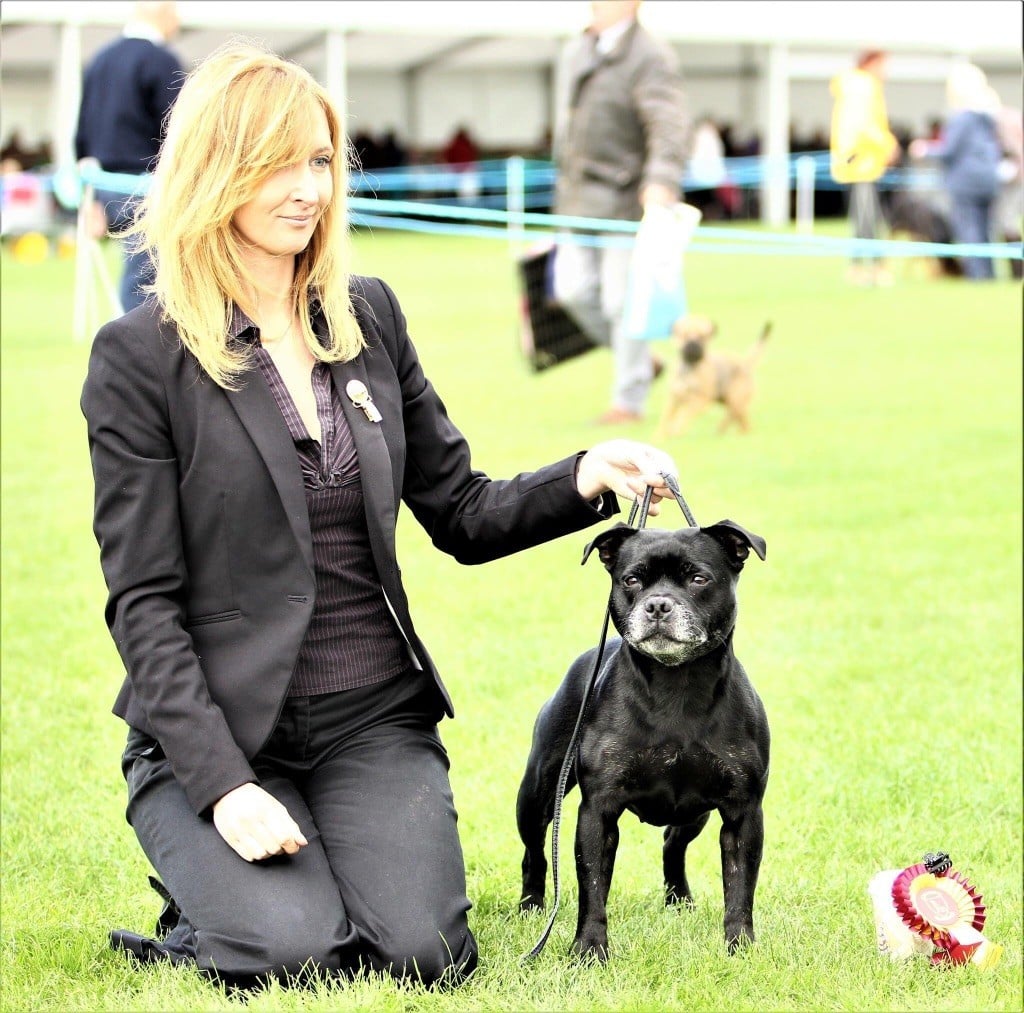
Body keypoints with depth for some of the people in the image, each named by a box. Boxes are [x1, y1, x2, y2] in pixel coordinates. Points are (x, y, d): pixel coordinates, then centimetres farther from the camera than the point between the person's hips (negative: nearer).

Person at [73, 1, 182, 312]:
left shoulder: (100, 60, 14)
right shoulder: (161, 61, -10)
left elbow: (82, 134, 17)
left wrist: (92, 200, 22)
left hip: (106, 187, 8)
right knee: (139, 280, -5)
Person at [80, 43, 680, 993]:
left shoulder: (367, 317, 8)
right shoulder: (140, 356, -7)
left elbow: (462, 514, 12)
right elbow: (143, 601, -10)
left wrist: (582, 480, -9)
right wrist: (223, 785, -20)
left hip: (375, 718, 4)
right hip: (213, 729, -4)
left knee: (422, 953, -19)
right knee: (297, 952, -25)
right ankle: (216, 882, 9)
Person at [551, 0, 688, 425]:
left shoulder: (650, 57, -11)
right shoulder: (575, 52, 15)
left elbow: (669, 127, -23)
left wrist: (661, 181, -38)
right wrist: (565, 189, 26)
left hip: (627, 199, -8)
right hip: (580, 199, 8)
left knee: (624, 300, -5)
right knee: (574, 290, 2)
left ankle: (629, 400, 6)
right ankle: (640, 361, 22)